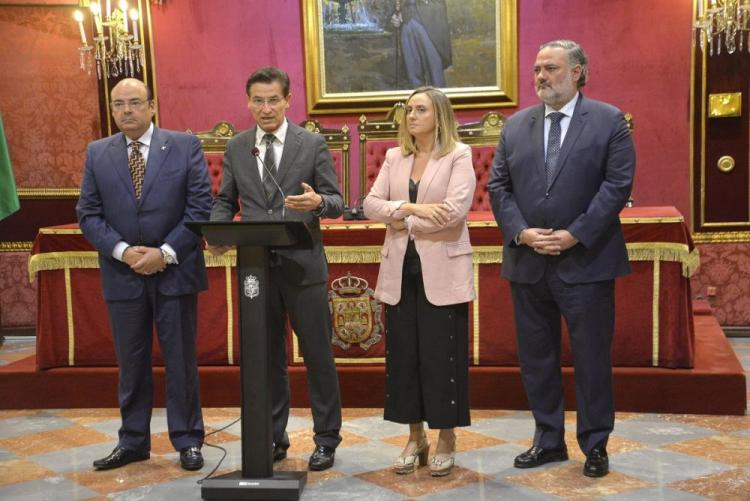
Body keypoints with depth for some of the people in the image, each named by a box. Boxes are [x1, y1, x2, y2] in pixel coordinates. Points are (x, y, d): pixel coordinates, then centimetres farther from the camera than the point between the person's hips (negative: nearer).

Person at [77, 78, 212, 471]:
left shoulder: (185, 146, -1)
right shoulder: (97, 153, 7)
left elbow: (201, 208, -5)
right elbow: (88, 214, 4)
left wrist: (166, 253, -12)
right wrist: (122, 251, -11)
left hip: (174, 270, -2)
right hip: (122, 274, 2)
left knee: (181, 360, 5)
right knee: (131, 362, 10)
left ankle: (187, 441, 17)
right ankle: (133, 442, 21)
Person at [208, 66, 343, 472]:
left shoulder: (312, 144, 0)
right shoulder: (236, 148, 8)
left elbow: (336, 202, -1)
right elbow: (225, 201, 12)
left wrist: (318, 202, -24)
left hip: (303, 266, -2)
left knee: (318, 355, 3)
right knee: (267, 357, 11)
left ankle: (326, 439, 16)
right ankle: (274, 438, 23)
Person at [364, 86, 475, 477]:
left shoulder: (458, 155, -3)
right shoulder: (394, 157, 12)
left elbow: (456, 209, -16)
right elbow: (371, 204, 2)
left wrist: (403, 221, -7)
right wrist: (412, 208, -14)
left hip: (442, 271, -5)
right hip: (401, 271, 5)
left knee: (441, 354, -1)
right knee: (403, 353, 7)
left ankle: (446, 439, 13)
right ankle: (415, 437, 20)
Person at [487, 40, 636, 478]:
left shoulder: (609, 120, -1)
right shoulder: (516, 125, 10)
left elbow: (618, 184, -8)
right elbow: (499, 185, 8)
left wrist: (576, 234, -15)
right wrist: (520, 232, -8)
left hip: (586, 261, -4)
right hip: (528, 262, 4)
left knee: (592, 357, 4)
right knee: (536, 358, 10)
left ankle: (595, 445, 18)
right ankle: (549, 440, 24)